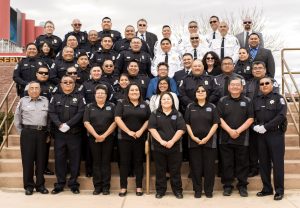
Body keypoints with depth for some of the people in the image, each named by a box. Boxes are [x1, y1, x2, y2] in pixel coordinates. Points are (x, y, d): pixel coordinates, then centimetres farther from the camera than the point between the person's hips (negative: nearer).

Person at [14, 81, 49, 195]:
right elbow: (17, 119, 10)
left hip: (42, 133, 1)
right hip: (27, 133, -1)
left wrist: (47, 131, 5)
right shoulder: (23, 101, 6)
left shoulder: (45, 101, 10)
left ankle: (40, 185, 16)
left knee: (41, 159, 6)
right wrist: (22, 132, 6)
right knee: (27, 159, 1)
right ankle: (28, 186, 11)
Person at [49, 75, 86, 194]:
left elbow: (80, 113, -7)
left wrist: (68, 125, -17)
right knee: (59, 158, 5)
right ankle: (60, 184, 15)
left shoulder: (79, 97, 6)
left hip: (74, 133, -2)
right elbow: (52, 113, 1)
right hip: (59, 133, 2)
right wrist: (59, 125, -15)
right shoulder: (55, 97, 12)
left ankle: (73, 183, 13)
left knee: (75, 158, 2)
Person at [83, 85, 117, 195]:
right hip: (94, 138, 1)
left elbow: (114, 122, -2)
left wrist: (104, 135, -11)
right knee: (96, 162, 5)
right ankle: (97, 186, 11)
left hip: (108, 138, -1)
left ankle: (106, 186, 8)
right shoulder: (89, 107, 7)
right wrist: (96, 135, -12)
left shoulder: (112, 106, 5)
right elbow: (86, 123, -2)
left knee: (106, 162, 2)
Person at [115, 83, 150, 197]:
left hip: (140, 138, 2)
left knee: (138, 162, 7)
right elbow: (117, 119, -8)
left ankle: (139, 187, 15)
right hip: (124, 138, -1)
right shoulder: (121, 104, 2)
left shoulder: (145, 105, 9)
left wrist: (141, 131, -10)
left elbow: (148, 120, 6)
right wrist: (128, 131, -13)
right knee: (124, 162, 3)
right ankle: (123, 187, 11)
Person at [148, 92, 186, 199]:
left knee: (175, 170, 6)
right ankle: (160, 190, 18)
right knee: (160, 170, 8)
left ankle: (177, 190, 17)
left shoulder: (178, 114, 6)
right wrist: (161, 141, -15)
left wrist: (172, 141, -15)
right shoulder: (155, 114, 5)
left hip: (174, 147, 0)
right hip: (158, 146, 0)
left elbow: (181, 129, -4)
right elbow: (152, 128, -5)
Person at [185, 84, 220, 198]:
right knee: (196, 166, 4)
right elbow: (187, 124, 3)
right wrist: (193, 137, -9)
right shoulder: (190, 107, 7)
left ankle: (209, 190, 14)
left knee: (209, 166, 3)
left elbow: (215, 124, -1)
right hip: (194, 141, 1)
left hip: (209, 141, 0)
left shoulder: (212, 107, 5)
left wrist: (207, 138, -11)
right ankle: (197, 190, 15)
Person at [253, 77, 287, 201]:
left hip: (276, 134, -4)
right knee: (263, 163, 8)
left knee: (277, 162, -1)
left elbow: (281, 116, -13)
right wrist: (255, 126, -10)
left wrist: (265, 127, -18)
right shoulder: (256, 100, 12)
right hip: (261, 135, 4)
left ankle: (279, 190, 8)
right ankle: (267, 188, 19)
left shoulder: (278, 98, 0)